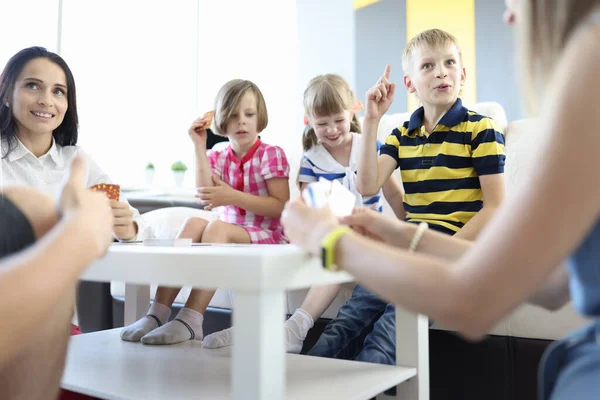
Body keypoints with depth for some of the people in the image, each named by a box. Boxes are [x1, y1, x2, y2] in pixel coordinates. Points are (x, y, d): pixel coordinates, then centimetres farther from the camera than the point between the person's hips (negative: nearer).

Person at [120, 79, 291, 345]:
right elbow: (205, 198, -8)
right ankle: (158, 313, -29)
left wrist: (232, 196, -19)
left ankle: (190, 322, -39)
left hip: (268, 237, -4)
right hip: (230, 235, 5)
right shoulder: (218, 158, 10)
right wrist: (199, 147, -9)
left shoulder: (272, 155, -3)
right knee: (193, 223, -25)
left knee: (216, 227, -33)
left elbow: (282, 207, -12)